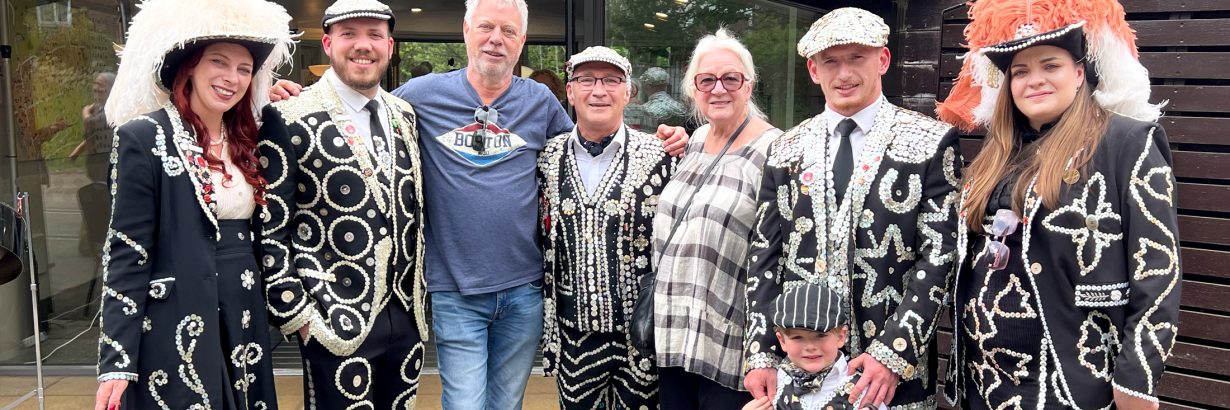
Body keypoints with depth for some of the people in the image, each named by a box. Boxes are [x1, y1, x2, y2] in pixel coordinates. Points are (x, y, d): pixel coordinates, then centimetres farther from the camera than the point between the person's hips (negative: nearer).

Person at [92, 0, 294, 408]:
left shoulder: (245, 142, 10)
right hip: (177, 334, -6)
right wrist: (117, 362, -16)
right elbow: (126, 254, -11)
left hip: (244, 328, 6)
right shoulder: (144, 137, -9)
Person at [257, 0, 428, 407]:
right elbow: (269, 227, -9)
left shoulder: (405, 115, 9)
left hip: (407, 317, 6)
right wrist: (296, 313, -11)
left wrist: (420, 299, 12)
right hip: (338, 322, -5)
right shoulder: (289, 119, -9)